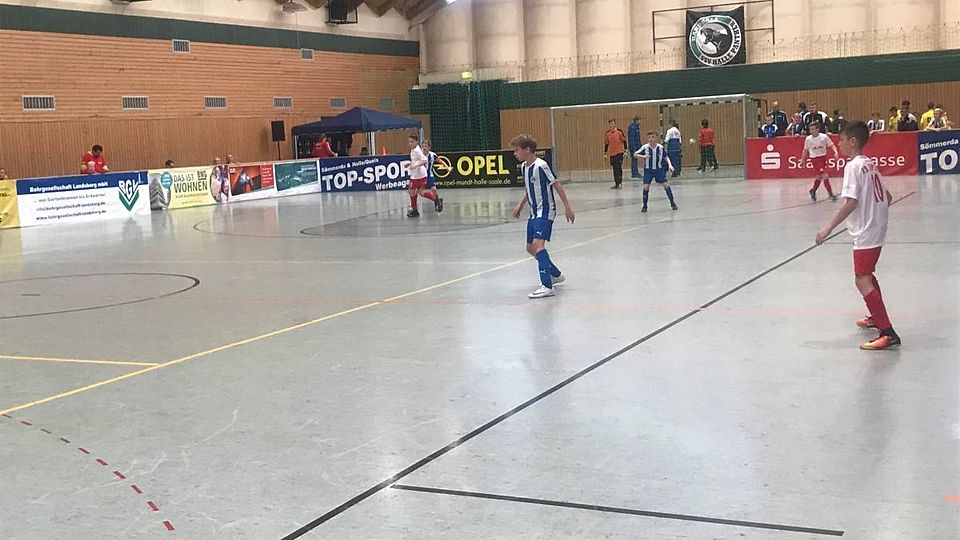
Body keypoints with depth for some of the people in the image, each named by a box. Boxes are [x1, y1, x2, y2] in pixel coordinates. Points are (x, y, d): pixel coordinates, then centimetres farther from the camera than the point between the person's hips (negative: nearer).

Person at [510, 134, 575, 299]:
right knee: (530, 248, 16)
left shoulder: (540, 166, -18)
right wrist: (520, 205, 19)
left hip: (545, 211, -10)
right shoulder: (523, 167, 8)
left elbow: (556, 185, -16)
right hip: (534, 212, 10)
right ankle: (556, 275, 35)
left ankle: (547, 286, -26)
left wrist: (567, 207, -16)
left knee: (538, 244, -24)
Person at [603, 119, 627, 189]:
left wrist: (626, 150, -6)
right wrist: (605, 153, 11)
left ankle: (619, 183, -5)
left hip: (619, 152, -4)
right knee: (615, 169, 9)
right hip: (612, 154, 4)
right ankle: (616, 183, 14)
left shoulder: (620, 131, -6)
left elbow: (624, 141, -1)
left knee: (618, 168, -8)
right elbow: (606, 143, 14)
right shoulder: (607, 133, 6)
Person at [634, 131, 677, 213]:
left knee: (666, 185, -4)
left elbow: (666, 157, 6)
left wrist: (670, 165, -8)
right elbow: (635, 154, -8)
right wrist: (642, 156, -26)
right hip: (648, 170, -1)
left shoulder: (661, 147, -8)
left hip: (659, 169, 1)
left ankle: (672, 203, 12)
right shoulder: (645, 147, -13)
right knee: (646, 187, -9)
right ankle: (644, 206, 6)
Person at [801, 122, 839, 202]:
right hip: (814, 159, -2)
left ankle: (813, 191, 37)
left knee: (819, 176, 13)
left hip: (823, 157, 2)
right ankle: (831, 194, -5)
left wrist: (835, 152, -18)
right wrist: (803, 159, 9)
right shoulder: (808, 139, -3)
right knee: (825, 175, -12)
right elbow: (805, 150, 11)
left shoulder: (824, 137, -7)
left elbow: (831, 145, -3)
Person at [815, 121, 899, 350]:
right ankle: (877, 317, 43)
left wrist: (829, 228, -21)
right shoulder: (871, 164, 12)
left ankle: (888, 334, -18)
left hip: (865, 233, -10)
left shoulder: (853, 166, -14)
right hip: (877, 228, 10)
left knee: (862, 281, -12)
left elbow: (851, 202, -22)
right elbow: (887, 197, 16)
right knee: (867, 275, 26)